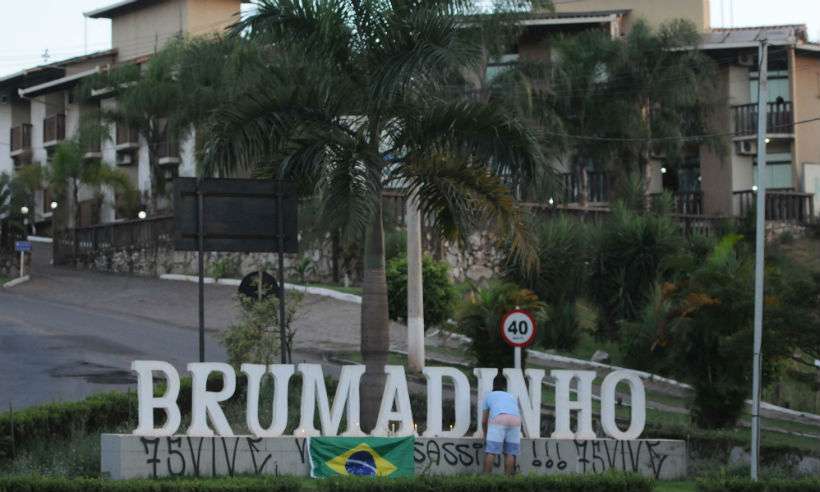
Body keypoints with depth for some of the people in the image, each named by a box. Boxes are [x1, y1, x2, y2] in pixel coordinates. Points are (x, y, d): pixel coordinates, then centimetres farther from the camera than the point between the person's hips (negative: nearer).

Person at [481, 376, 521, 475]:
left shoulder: (489, 396, 29)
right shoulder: (512, 397, 36)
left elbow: (484, 420, 31)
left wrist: (485, 435, 47)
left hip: (498, 419, -3)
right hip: (515, 420, 3)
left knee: (491, 452, -3)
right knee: (510, 453, 9)